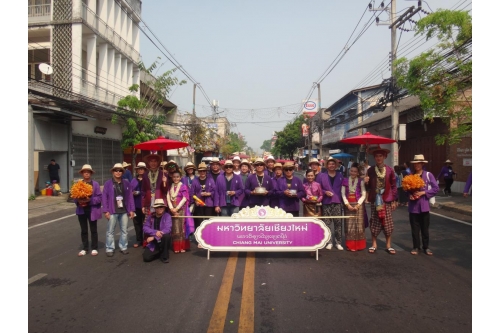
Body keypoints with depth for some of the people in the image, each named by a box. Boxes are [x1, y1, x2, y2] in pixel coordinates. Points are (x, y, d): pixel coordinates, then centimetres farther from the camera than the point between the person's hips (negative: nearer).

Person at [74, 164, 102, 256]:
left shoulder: (95, 184, -6)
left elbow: (100, 197, -9)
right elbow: (75, 196, 5)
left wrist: (90, 200, -22)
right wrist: (78, 201, -16)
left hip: (92, 210, -3)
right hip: (82, 210, 3)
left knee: (93, 230, 8)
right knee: (84, 230, 12)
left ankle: (94, 248, 18)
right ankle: (85, 248, 22)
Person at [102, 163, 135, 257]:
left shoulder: (126, 183, 6)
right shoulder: (108, 183, -2)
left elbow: (130, 196, 6)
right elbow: (104, 197, -3)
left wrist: (131, 210, 2)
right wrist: (106, 211, -9)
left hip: (124, 211, 3)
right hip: (112, 211, -2)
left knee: (124, 230, 10)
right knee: (110, 231, 4)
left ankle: (123, 247, 21)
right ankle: (109, 249, 13)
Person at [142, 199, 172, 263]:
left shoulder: (167, 216, -10)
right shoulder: (150, 216, 0)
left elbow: (167, 229, -22)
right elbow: (145, 228, -8)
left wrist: (154, 237, -23)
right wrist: (155, 232, -26)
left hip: (163, 240, -3)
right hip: (153, 243, 3)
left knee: (166, 235, -35)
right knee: (146, 258, -17)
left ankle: (164, 256, -13)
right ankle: (158, 252, 19)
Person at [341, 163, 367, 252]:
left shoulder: (361, 181, 0)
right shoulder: (345, 180, 5)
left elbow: (363, 194, -2)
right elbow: (343, 194, 2)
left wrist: (358, 204, -13)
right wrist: (347, 204, -8)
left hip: (358, 204, -1)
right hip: (348, 205, 1)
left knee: (359, 225, 1)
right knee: (349, 225, 2)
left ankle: (359, 245, 11)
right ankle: (350, 245, 8)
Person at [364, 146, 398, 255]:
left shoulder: (390, 170, 1)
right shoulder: (370, 170, 3)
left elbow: (394, 186, 4)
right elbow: (368, 187, 8)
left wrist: (394, 200, 1)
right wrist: (366, 183, -15)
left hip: (387, 200, 0)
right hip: (374, 200, 0)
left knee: (388, 223, 5)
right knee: (374, 223, 5)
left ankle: (388, 245, 17)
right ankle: (374, 244, 16)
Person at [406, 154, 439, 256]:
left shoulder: (428, 175, -4)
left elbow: (436, 188, -7)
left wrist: (423, 192, -15)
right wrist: (410, 195, -8)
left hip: (424, 205, -2)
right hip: (413, 206, 2)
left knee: (425, 228, 8)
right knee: (415, 228, 8)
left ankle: (426, 247, 21)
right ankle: (416, 247, 19)